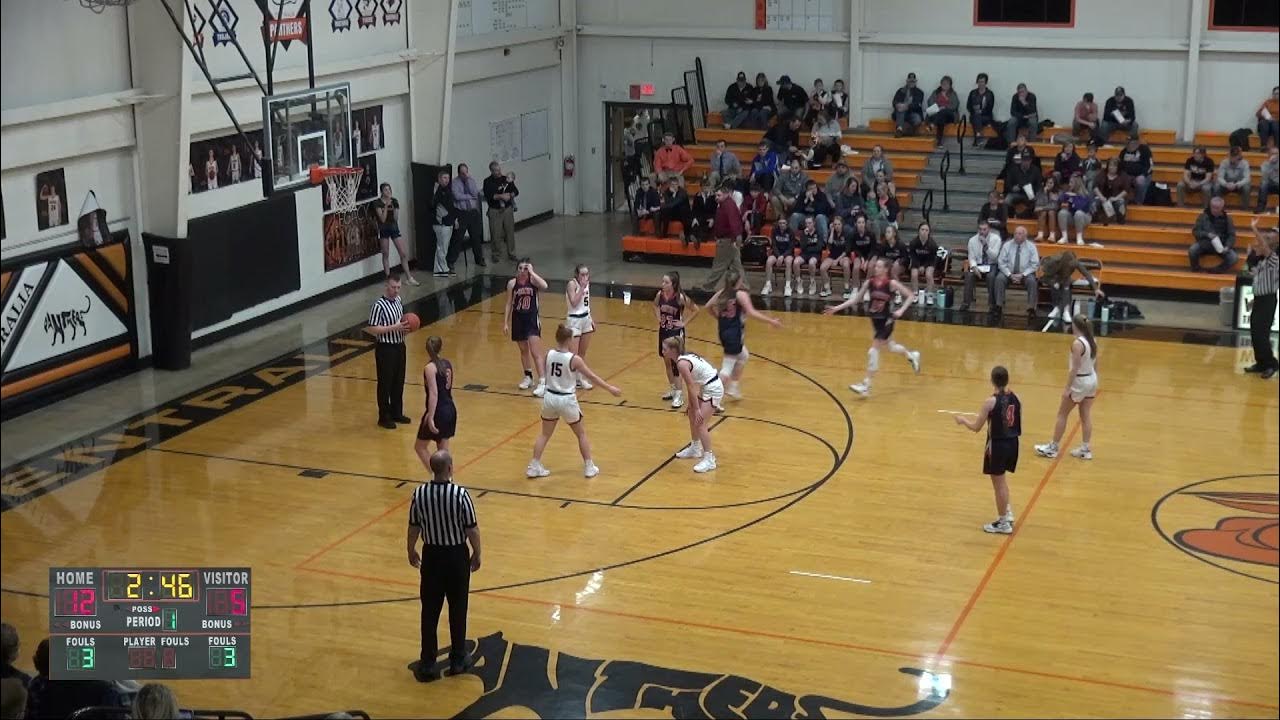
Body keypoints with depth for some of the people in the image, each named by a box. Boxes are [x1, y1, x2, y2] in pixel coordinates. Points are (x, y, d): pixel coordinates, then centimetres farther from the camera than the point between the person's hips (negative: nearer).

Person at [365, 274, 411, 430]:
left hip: (399, 345, 8)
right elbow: (372, 329, -21)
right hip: (385, 348, -8)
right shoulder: (379, 305, -20)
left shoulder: (398, 300, 5)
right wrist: (394, 328, -25)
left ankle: (397, 413, 29)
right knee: (385, 383, 2)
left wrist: (404, 327, -2)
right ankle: (384, 417, 12)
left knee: (399, 382, 16)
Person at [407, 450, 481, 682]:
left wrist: (411, 550, 16)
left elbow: (414, 527, -1)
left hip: (431, 555, 2)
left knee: (430, 611, 10)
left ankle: (427, 664, 14)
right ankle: (458, 660, 24)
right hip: (457, 556, -2)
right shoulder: (461, 495, -20)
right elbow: (472, 529, -13)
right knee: (457, 610, 13)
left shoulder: (420, 493, -11)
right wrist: (477, 554, 3)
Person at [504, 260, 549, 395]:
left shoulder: (533, 280, -9)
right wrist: (505, 322, 3)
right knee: (523, 350, 17)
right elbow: (509, 304, 5)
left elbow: (544, 286, -31)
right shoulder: (512, 283, -1)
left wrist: (532, 272, -25)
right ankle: (528, 377, 34)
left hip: (532, 319, -4)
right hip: (518, 319, 4)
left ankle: (542, 383, -12)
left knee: (535, 352, -10)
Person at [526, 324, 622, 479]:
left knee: (545, 434, 19)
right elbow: (592, 376, -8)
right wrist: (610, 388, 2)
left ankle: (534, 467, 15)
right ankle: (589, 468, 22)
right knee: (581, 434, 17)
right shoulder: (574, 359, -16)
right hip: (567, 400, -3)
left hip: (550, 398, 3)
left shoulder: (549, 354, -6)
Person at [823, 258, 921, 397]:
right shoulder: (869, 283, -4)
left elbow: (910, 296, -9)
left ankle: (866, 385, -6)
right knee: (890, 346, 24)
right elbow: (855, 299, -1)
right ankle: (912, 356, 55)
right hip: (875, 319, 6)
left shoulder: (892, 284, -16)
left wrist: (901, 310, -22)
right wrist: (837, 308, -8)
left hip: (887, 321, -6)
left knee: (873, 351, -11)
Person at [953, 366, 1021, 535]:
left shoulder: (991, 402, -18)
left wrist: (963, 420, 7)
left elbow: (976, 427, -11)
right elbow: (1019, 426, 7)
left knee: (999, 484, 7)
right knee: (1002, 480, 27)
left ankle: (1003, 523, 18)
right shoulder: (1015, 398, -2)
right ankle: (1007, 512, 29)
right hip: (1012, 443, 6)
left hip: (997, 445, -6)